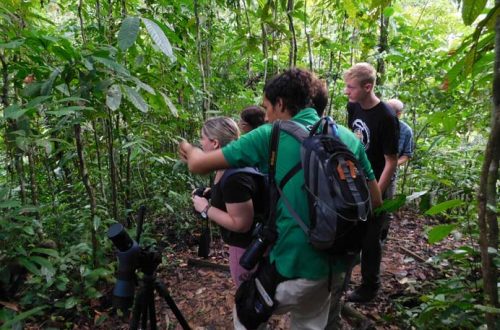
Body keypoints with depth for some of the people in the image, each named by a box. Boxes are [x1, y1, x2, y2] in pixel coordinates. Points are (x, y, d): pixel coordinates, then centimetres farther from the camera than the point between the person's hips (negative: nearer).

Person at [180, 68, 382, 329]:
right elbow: (375, 200, 6)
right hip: (336, 262, 6)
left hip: (294, 264, -5)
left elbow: (199, 165, -7)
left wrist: (190, 150, 15)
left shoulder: (270, 136, -11)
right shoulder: (347, 137, 2)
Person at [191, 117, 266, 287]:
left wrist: (205, 208, -22)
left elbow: (241, 224, -29)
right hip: (244, 243, 9)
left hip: (247, 247, -9)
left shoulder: (234, 177, -31)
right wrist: (212, 194, 3)